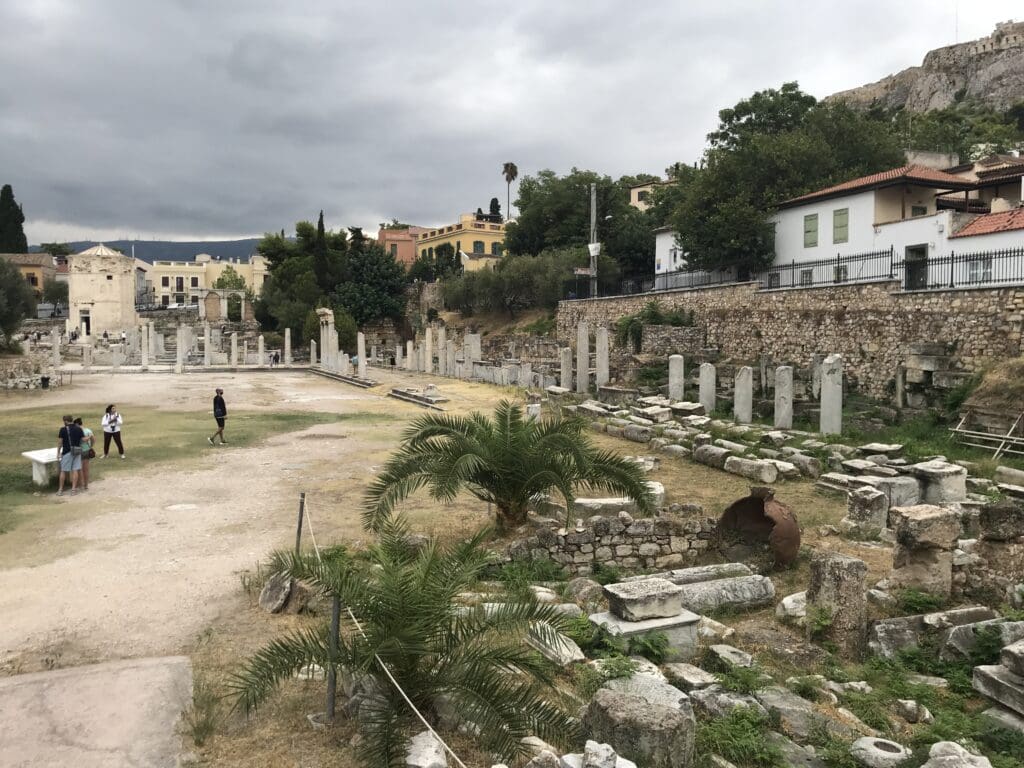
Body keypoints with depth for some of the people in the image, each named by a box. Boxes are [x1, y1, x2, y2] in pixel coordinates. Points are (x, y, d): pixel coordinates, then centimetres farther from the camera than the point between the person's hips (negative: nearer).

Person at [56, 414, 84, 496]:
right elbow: (82, 440, 6)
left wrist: (58, 453, 2)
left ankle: (60, 489, 12)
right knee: (75, 470, 3)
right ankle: (73, 489, 3)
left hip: (67, 452, -3)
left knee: (63, 471, 7)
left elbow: (60, 442, -6)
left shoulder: (63, 429, -8)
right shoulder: (79, 429, 3)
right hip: (77, 452, 3)